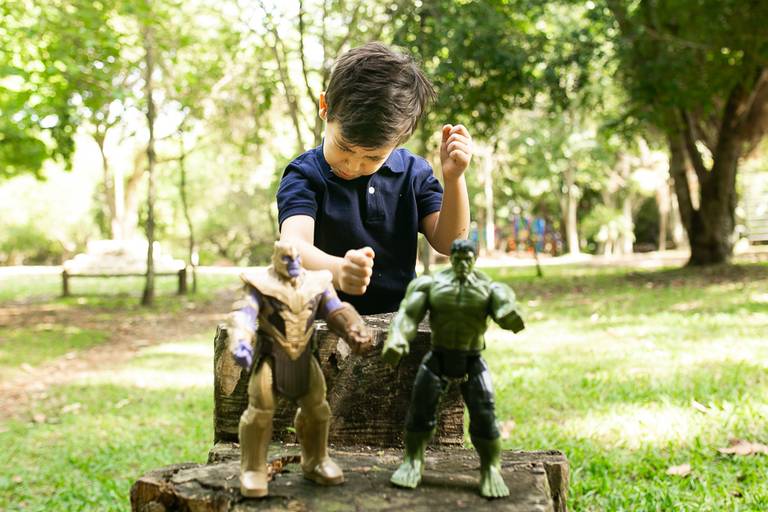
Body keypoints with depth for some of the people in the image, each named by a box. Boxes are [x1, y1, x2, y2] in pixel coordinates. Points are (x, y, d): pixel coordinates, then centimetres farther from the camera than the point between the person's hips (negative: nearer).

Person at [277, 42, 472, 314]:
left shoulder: (414, 171, 7)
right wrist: (337, 270, -43)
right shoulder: (305, 175, -5)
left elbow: (447, 243, 2)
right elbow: (293, 244, -23)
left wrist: (453, 178, -11)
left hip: (400, 319, 3)